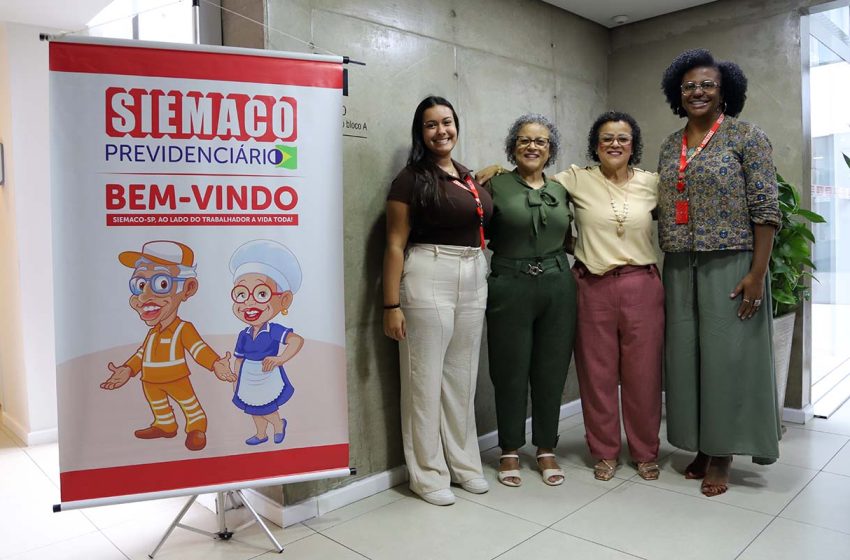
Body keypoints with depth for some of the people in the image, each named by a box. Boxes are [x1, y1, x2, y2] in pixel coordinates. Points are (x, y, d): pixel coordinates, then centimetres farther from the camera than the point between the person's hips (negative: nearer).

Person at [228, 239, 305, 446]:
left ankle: (278, 425, 39)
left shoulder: (274, 331, -23)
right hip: (249, 382, 5)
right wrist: (237, 384, 8)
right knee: (255, 410, 20)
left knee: (266, 411, 8)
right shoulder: (243, 335, -6)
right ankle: (261, 434, 43)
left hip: (269, 379, -5)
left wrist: (280, 359, -43)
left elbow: (297, 340, -37)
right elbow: (239, 360, 4)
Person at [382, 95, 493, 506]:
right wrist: (392, 305, -13)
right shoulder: (411, 179, -4)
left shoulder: (470, 179, 14)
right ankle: (428, 474, 15)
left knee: (462, 377, 14)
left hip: (474, 280, 6)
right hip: (428, 279, -6)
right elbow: (396, 245, -9)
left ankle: (463, 463, 28)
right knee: (426, 378, 2)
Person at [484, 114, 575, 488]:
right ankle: (510, 451, 23)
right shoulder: (495, 185, -2)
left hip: (558, 286, 4)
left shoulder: (560, 190, 12)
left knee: (552, 371, 10)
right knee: (510, 372, 6)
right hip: (510, 287, -4)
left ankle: (546, 450, 27)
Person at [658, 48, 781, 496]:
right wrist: (664, 267, 9)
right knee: (686, 354, 8)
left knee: (727, 354, 1)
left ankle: (721, 454, 15)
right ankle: (700, 447, 22)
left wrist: (757, 273, -15)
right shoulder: (670, 145, 13)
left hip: (730, 267, -5)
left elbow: (765, 209, -8)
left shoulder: (746, 136, -3)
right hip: (680, 269, 5)